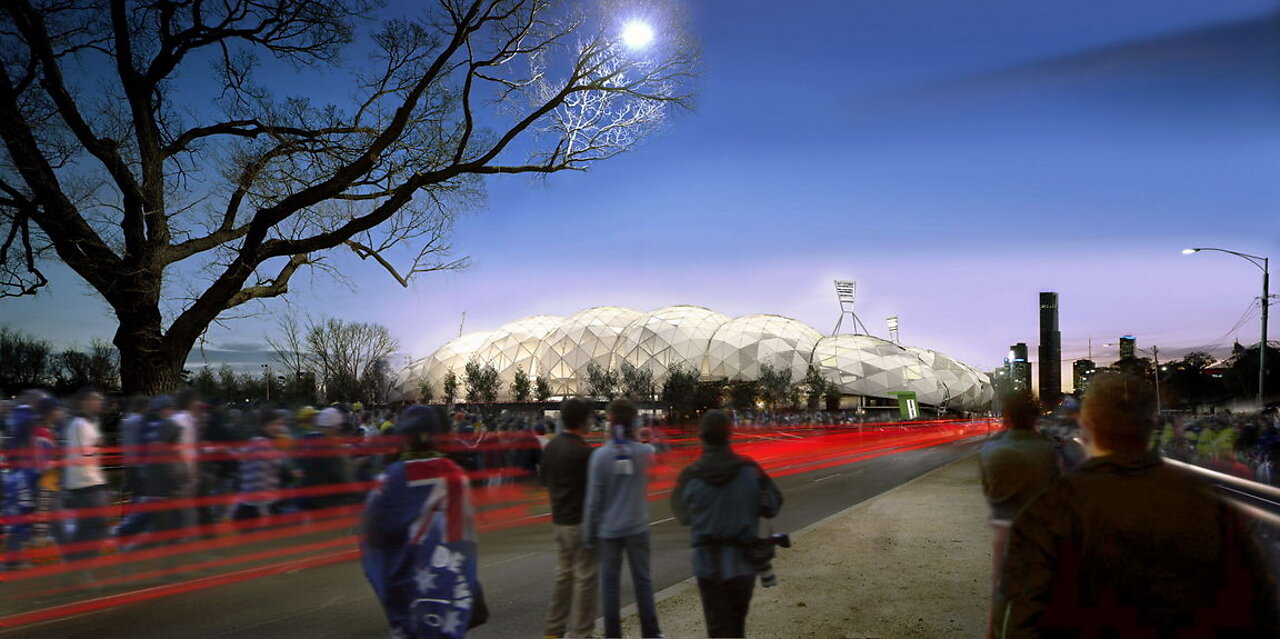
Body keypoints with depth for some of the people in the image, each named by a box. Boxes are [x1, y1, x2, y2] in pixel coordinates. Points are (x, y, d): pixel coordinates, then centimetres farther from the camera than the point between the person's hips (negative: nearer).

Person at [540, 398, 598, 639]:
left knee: (563, 574, 18)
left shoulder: (551, 446, 5)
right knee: (585, 577, 2)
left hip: (560, 519, 8)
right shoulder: (583, 451, -19)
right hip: (582, 520, -8)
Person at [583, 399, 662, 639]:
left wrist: (588, 533, 0)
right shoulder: (645, 452, -10)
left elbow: (593, 499, -10)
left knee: (610, 582, 10)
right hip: (637, 527, 1)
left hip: (609, 529, -1)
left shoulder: (600, 455, -13)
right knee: (642, 580, 14)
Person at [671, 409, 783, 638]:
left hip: (707, 563, -1)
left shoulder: (690, 476, -9)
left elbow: (683, 516, 4)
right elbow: (772, 507, -4)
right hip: (742, 561, 1)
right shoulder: (749, 469, -10)